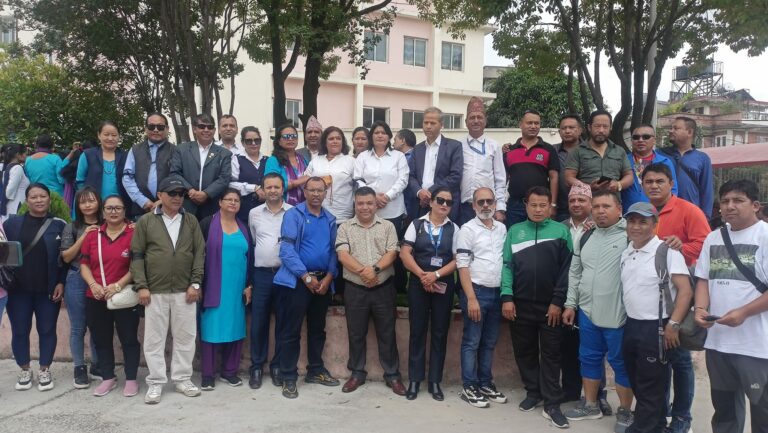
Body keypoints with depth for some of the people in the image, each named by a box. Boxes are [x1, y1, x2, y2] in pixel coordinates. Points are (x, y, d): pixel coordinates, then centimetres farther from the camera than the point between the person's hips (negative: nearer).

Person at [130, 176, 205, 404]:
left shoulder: (191, 221, 6)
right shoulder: (145, 221, 2)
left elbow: (200, 253, 4)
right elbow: (136, 255, 1)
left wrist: (195, 283, -3)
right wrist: (141, 286, -6)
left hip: (185, 290, 1)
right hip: (155, 291, -1)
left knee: (185, 336, 8)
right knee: (154, 338, 5)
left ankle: (183, 378, 20)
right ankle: (156, 382, 16)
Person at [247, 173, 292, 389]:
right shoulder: (254, 213, 7)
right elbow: (251, 244, 11)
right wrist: (249, 278, 9)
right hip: (261, 274, 1)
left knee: (283, 322, 6)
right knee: (258, 322, 5)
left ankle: (278, 366, 19)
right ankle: (256, 367, 16)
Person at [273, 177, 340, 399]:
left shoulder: (330, 219, 11)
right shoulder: (293, 215, -5)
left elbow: (333, 250, 9)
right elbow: (287, 249, -12)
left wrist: (328, 277, -5)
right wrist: (306, 276, -15)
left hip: (323, 281, 5)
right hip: (297, 280, -5)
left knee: (318, 328, 15)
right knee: (291, 330, -1)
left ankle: (316, 370, 28)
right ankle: (288, 378, 8)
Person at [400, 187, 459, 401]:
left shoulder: (454, 229, 6)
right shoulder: (416, 225, 4)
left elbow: (457, 259, -1)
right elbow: (405, 253, -4)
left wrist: (436, 274, -14)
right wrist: (422, 275, -14)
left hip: (443, 285, 1)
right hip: (418, 283, -1)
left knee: (440, 333, 5)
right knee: (417, 331, 3)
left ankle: (435, 381, 13)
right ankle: (414, 380, 11)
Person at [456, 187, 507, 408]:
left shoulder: (502, 228, 10)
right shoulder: (468, 229, -7)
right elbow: (462, 266, -11)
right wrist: (471, 298, -16)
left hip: (497, 291, 5)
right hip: (476, 291, -5)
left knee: (489, 342, 13)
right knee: (472, 342, 2)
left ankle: (486, 383, 23)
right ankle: (469, 387, 10)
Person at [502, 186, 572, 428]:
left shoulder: (561, 231, 0)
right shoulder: (515, 231, 7)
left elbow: (566, 269, -3)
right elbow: (507, 265, 3)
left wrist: (558, 301, -8)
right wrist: (507, 297, -6)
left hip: (550, 306, -2)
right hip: (520, 305, 2)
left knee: (551, 354, 3)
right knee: (524, 351, 11)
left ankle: (552, 405, 9)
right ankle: (533, 393, 27)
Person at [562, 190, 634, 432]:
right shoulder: (586, 237, 10)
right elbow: (575, 273, 15)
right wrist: (570, 304, 12)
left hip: (618, 315, -6)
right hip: (588, 312, 6)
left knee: (621, 363, 7)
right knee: (589, 359, 16)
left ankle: (625, 412, 23)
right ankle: (590, 405, 32)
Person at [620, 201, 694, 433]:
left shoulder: (667, 251, -12)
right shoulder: (625, 254, 9)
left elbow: (685, 290, -16)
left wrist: (673, 325, -19)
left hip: (655, 329, -7)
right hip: (630, 326, 7)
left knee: (651, 388, 3)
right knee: (637, 383, 17)